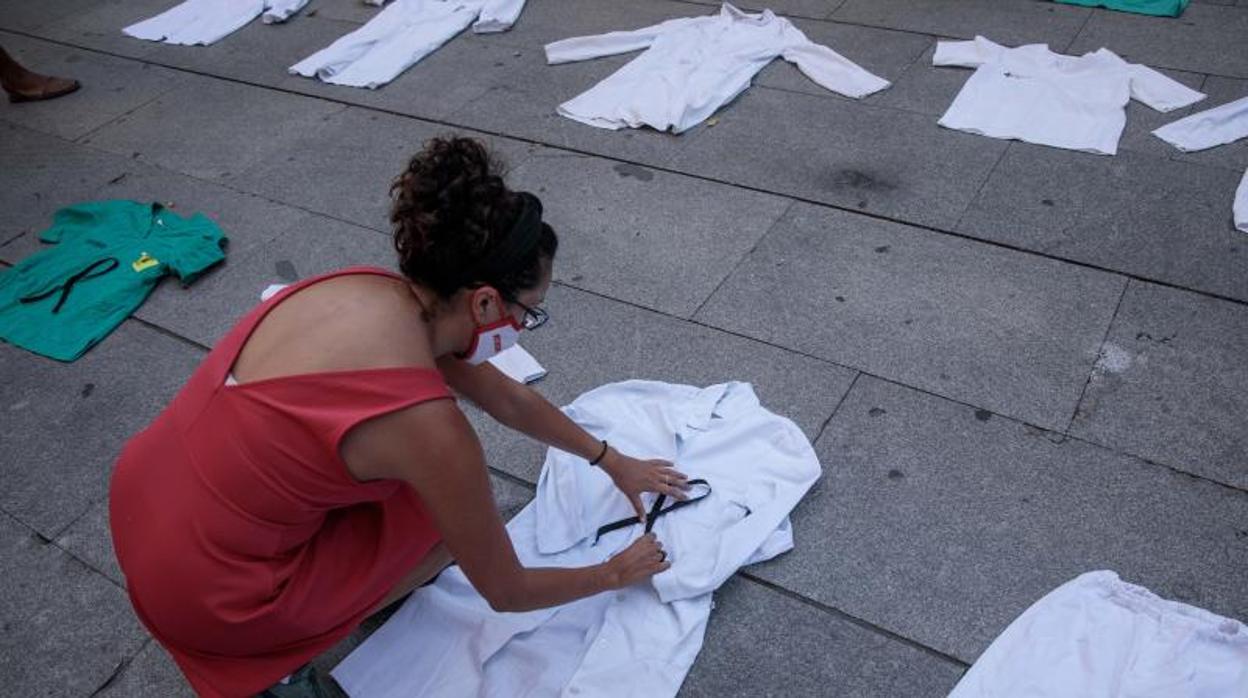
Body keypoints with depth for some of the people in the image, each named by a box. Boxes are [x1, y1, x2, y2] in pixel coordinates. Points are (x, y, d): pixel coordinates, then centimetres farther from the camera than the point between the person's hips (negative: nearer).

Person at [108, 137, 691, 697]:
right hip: (202, 594, -7)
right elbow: (506, 593, -10)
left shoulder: (369, 291, -5)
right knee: (455, 521, 5)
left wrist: (612, 461, 22)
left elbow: (505, 397, 11)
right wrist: (613, 574, 9)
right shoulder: (426, 424, -27)